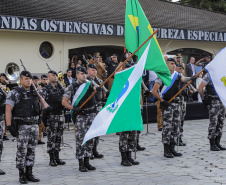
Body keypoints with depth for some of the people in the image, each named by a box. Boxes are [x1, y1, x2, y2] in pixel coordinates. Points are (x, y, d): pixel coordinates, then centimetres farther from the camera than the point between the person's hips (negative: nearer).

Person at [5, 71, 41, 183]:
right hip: (22, 126, -5)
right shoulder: (15, 93, -7)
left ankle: (29, 173, 16)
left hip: (34, 125, 6)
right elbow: (8, 110, -11)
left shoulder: (35, 91, 11)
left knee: (31, 151, 9)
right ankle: (21, 175, 5)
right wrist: (9, 126, -18)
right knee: (22, 151, -4)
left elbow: (41, 101, 26)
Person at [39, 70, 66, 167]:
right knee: (51, 138, -3)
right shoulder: (45, 89, -6)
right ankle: (52, 159, 3)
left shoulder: (60, 88, 13)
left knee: (58, 137, 9)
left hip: (60, 115, 6)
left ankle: (57, 157, 17)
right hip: (51, 116, -6)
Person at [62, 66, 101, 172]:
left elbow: (95, 87, -3)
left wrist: (96, 88, -27)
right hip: (80, 116, -5)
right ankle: (81, 164, 0)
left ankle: (87, 162, 16)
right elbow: (64, 101, -3)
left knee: (90, 139, 7)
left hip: (91, 114, 5)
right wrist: (73, 108, -17)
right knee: (80, 139, -6)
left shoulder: (89, 84, 14)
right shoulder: (72, 87, -1)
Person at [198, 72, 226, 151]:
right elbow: (200, 88, -10)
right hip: (213, 102, -7)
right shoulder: (209, 75, -8)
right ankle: (212, 144, 0)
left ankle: (217, 143, 15)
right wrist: (203, 99, -8)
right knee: (213, 123, -6)